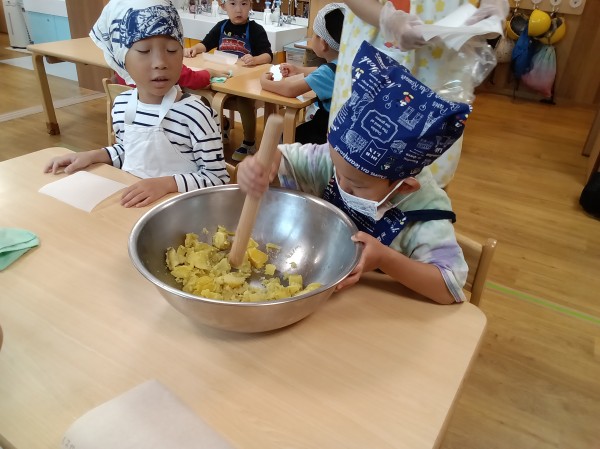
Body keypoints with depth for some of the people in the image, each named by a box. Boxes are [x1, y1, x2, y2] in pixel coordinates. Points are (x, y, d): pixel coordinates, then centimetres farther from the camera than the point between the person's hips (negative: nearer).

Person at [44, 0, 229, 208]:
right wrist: (93, 155, 5)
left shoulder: (194, 114, -20)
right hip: (129, 202, 5)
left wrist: (166, 183, -25)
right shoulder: (122, 105, 1)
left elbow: (217, 178, -15)